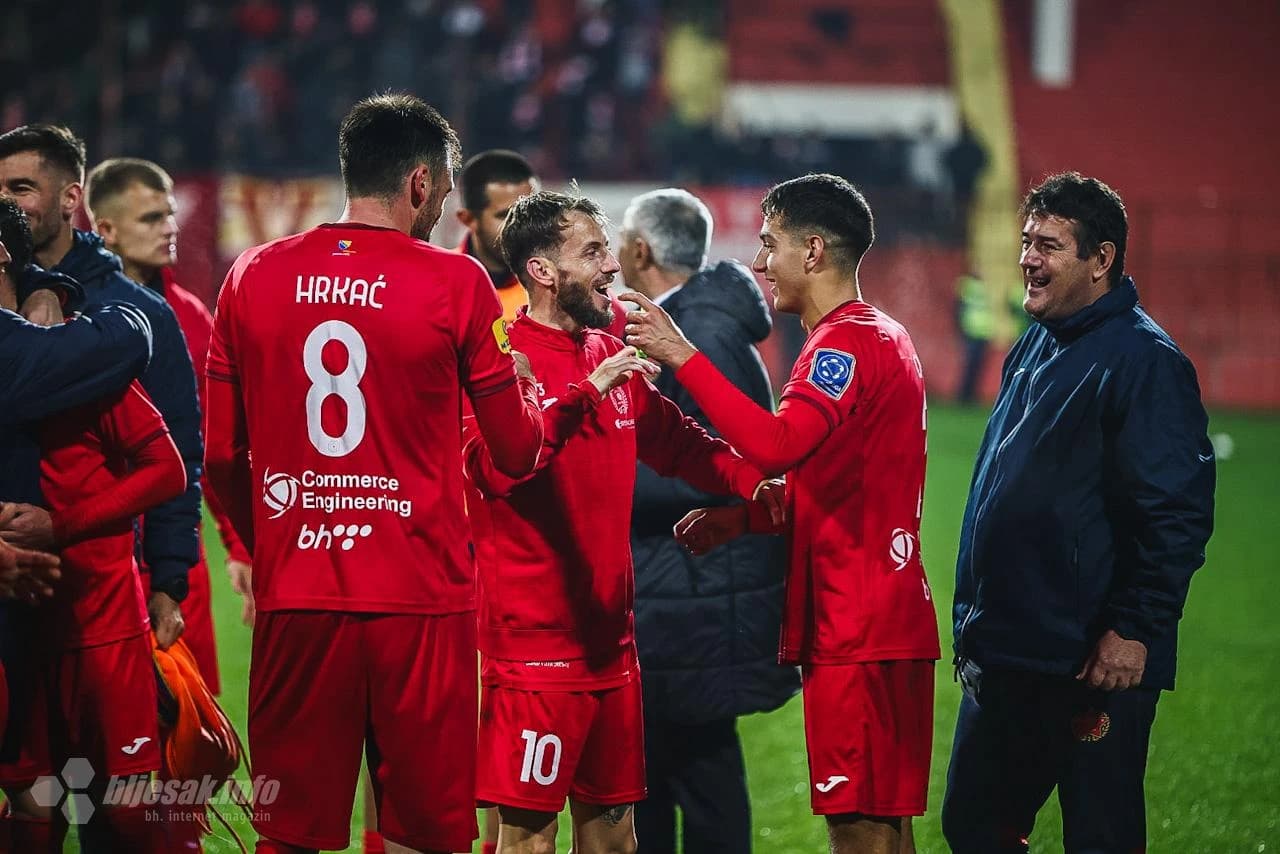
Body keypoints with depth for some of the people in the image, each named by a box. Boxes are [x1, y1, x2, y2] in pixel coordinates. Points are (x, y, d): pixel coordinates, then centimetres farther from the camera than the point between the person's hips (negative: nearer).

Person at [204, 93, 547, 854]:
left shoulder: (254, 277, 4)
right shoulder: (455, 283, -5)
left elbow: (222, 455, 8)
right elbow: (518, 451, 1)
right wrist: (536, 392, 22)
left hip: (295, 596, 3)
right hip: (421, 597, -3)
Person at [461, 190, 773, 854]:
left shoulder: (612, 358, 13)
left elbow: (676, 442, 20)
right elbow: (496, 467, -26)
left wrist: (757, 483, 3)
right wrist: (586, 393, -29)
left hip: (609, 636, 8)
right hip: (535, 642, -8)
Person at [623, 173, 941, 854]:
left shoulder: (849, 343, -13)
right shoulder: (879, 337, 20)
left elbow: (776, 444, -30)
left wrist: (682, 357, -25)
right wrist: (739, 518, 11)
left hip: (856, 629, -11)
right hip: (887, 622, 11)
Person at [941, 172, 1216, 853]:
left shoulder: (1144, 359, -12)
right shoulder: (1034, 349, 15)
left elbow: (1178, 515, -18)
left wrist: (1135, 630, -22)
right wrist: (974, 618, 20)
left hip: (1094, 665, -9)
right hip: (1002, 656, 9)